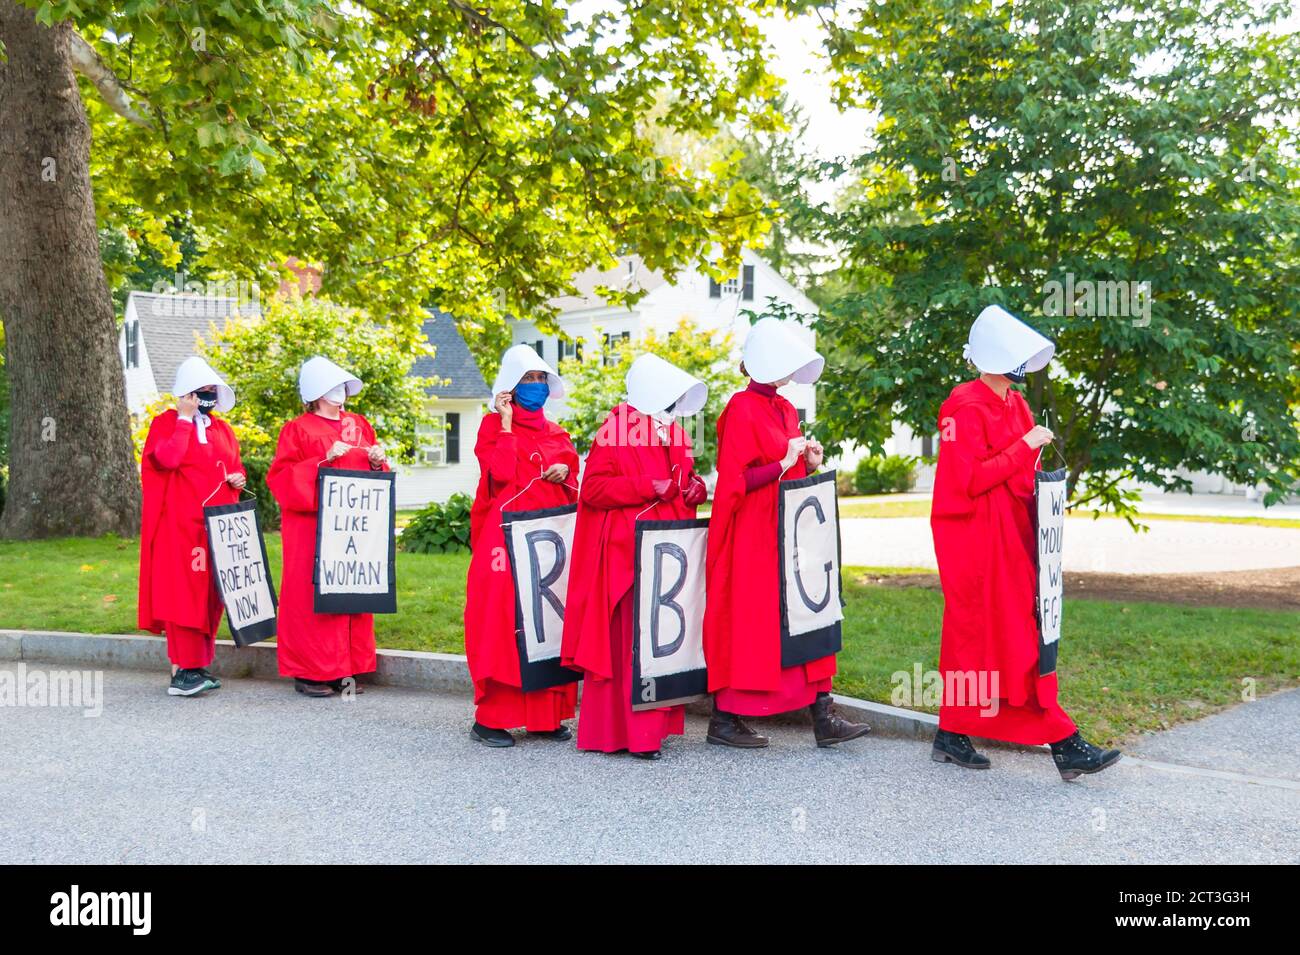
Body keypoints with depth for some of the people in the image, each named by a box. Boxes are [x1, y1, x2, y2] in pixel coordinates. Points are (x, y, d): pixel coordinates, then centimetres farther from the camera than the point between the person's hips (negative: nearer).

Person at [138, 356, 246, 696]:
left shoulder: (221, 429, 17)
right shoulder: (165, 423, 0)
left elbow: (236, 465, 24)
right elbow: (168, 458, -18)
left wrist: (237, 477, 1)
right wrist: (185, 418, -12)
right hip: (181, 522, -6)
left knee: (212, 594, 7)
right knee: (182, 591, -9)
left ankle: (199, 664, 15)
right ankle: (182, 670, -7)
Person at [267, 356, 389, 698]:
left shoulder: (360, 426, 15)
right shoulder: (297, 430, 0)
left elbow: (376, 477, 20)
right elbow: (280, 477, -8)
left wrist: (377, 461, -3)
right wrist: (325, 460, -17)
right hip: (312, 526, -5)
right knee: (312, 597, -4)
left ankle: (345, 669, 13)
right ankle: (308, 673, 4)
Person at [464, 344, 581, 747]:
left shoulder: (555, 433, 19)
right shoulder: (493, 426, 2)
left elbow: (572, 488, 20)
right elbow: (501, 473, -14)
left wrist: (565, 471, -1)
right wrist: (506, 423, -7)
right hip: (508, 535, -6)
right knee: (503, 620, -7)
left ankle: (545, 715, 11)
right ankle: (490, 717, -1)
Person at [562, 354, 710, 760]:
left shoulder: (673, 433, 18)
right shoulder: (615, 431, -6)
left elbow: (687, 480, 27)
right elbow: (592, 488, -12)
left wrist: (695, 489, 3)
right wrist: (647, 487, -18)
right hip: (627, 552, -8)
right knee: (629, 640, -8)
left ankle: (657, 722, 17)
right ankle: (633, 731, -3)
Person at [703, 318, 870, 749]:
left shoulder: (785, 410, 15)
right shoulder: (742, 409, -11)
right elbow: (734, 480, -17)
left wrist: (810, 463, 2)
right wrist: (783, 463, -19)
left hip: (786, 531, 9)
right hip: (751, 534, -8)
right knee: (746, 622, -2)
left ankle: (823, 716, 9)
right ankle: (724, 719, 10)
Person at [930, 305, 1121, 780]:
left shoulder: (1015, 403, 15)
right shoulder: (967, 409, -13)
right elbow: (969, 480, -20)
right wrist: (1025, 447, -18)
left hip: (1011, 537, 9)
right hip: (978, 540, -9)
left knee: (972, 635, 13)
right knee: (1013, 640, -5)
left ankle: (952, 736, 21)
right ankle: (1062, 743, -1)